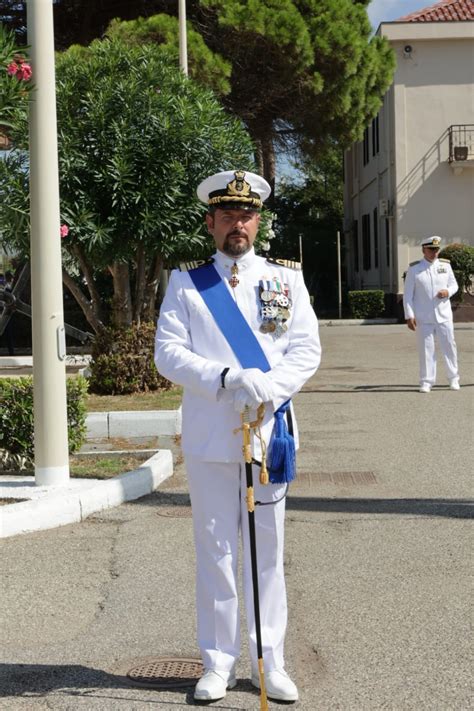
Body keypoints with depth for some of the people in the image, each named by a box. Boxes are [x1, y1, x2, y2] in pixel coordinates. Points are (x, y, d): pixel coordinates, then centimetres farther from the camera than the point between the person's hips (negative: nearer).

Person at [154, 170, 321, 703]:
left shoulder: (286, 278, 8)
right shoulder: (185, 282, 5)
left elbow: (307, 349, 0)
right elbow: (167, 353, -5)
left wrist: (268, 386, -19)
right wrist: (226, 379, -20)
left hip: (269, 434, 1)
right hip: (209, 439, -1)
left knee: (267, 552, 8)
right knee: (216, 552, 6)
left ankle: (269, 662, 19)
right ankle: (217, 664, 17)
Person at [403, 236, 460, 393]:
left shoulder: (445, 265, 5)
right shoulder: (414, 269, -3)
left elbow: (454, 284, 13)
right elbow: (408, 294, -4)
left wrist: (447, 291, -12)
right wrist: (409, 316, -11)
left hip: (444, 315, 2)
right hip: (423, 318, -2)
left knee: (449, 346, 7)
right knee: (426, 348, 0)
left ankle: (454, 378, 22)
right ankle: (426, 382, 7)